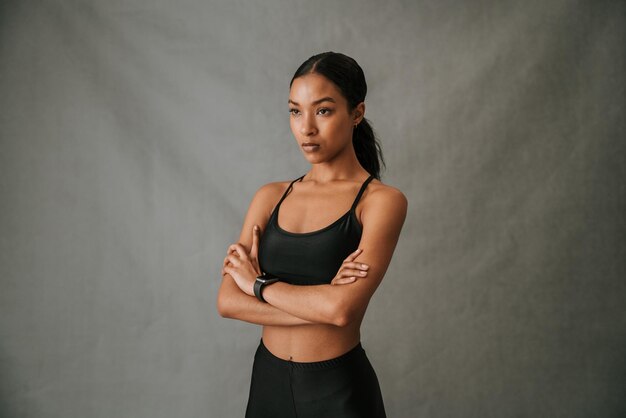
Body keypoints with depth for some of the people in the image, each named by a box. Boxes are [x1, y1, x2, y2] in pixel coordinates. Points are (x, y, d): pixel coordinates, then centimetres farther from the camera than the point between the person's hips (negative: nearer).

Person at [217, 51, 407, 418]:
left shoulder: (381, 200, -12)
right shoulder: (270, 197, 2)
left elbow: (343, 309, -23)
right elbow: (228, 301, -7)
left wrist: (259, 284, -9)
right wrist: (318, 302, -18)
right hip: (268, 381, 4)